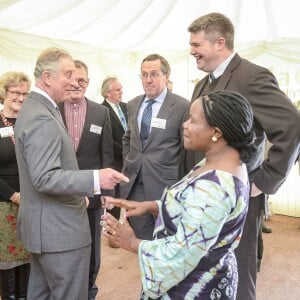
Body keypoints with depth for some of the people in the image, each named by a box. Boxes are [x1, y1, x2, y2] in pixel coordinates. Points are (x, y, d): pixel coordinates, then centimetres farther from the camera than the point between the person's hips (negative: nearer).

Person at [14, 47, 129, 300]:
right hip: (59, 228, -11)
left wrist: (78, 191, 21)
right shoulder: (43, 119, -21)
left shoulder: (33, 108, 12)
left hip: (43, 225, 11)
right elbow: (45, 178, -27)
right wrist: (95, 179, -34)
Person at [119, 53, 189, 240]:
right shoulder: (133, 105, 9)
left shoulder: (182, 107, -11)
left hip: (165, 186, -5)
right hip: (134, 184, 5)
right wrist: (128, 163, 13)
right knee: (142, 240, 15)